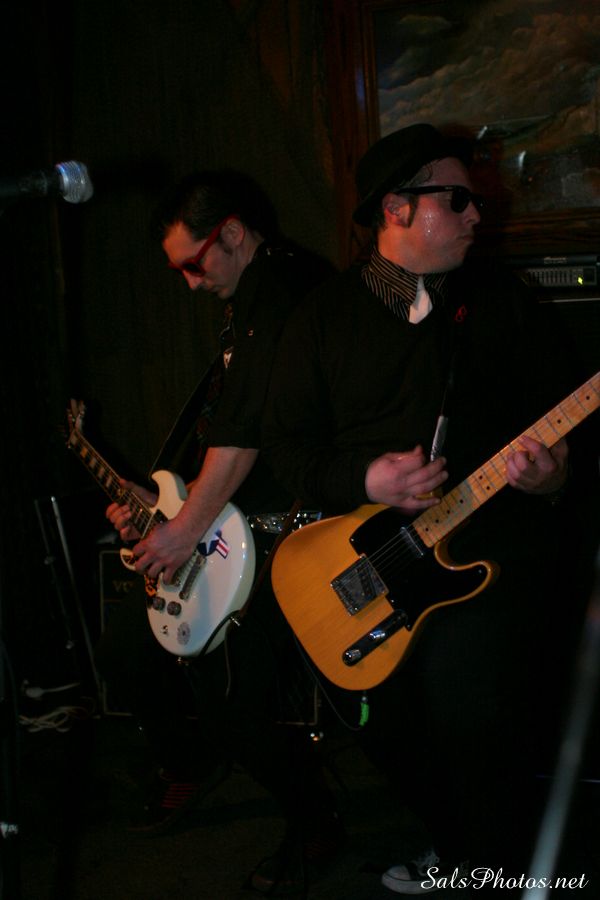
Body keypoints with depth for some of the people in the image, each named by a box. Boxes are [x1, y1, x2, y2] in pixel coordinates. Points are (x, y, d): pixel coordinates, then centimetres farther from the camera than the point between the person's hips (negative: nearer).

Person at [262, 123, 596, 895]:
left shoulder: (500, 296, 8)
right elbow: (287, 443, 5)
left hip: (494, 546, -1)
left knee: (472, 706, -16)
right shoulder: (324, 317, 6)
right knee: (381, 723, -1)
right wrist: (365, 481, -12)